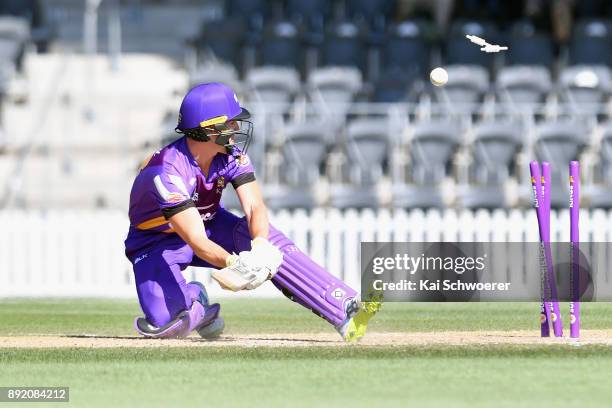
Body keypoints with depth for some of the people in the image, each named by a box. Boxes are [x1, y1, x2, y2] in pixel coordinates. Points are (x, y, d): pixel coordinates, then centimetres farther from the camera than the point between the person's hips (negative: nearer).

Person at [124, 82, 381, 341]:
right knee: (162, 320, -30)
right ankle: (192, 300, 6)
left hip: (209, 225, 4)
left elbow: (255, 207, -27)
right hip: (158, 241, -4)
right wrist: (235, 264, -60)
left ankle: (345, 310, -27)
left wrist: (260, 243, -49)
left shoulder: (232, 154, -17)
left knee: (271, 242, -25)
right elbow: (197, 241, -43)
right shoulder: (168, 171, -36)